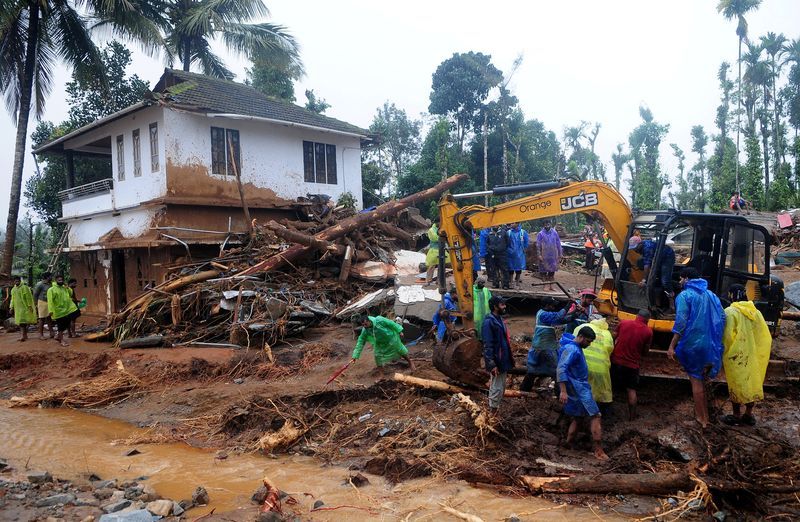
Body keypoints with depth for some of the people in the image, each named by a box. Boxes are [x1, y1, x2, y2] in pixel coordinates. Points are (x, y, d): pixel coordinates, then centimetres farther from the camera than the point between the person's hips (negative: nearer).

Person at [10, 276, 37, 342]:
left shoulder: (24, 287, -7)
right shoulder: (13, 289, 16)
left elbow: (28, 297, -11)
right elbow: (13, 299, 21)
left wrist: (30, 306, -16)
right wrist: (11, 307, 13)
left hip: (24, 307, -7)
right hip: (17, 308, 7)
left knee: (23, 322, -12)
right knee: (20, 322, 7)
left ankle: (24, 336, -12)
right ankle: (25, 335, 12)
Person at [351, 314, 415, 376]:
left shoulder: (379, 320, -37)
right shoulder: (364, 331, -26)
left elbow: (391, 324, -24)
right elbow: (360, 342, -19)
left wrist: (399, 331, -13)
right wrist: (355, 356, -20)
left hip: (391, 339, -2)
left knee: (400, 350, 16)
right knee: (378, 357, -3)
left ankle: (410, 362, 42)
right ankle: (381, 376, 15)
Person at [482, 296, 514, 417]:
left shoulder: (500, 319, 9)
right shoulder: (489, 322, -19)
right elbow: (487, 345, -22)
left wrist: (510, 357, 19)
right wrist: (492, 364, -24)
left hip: (503, 360, 9)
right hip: (496, 361, -9)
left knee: (501, 387, 17)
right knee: (497, 388, -1)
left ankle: (494, 409, 30)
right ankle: (493, 414, 10)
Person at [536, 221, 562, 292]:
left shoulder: (554, 233, 6)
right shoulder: (540, 234, -2)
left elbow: (558, 244, 11)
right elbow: (538, 245, -3)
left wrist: (559, 254, 10)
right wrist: (539, 255, -10)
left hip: (553, 256, 3)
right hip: (544, 256, -3)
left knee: (552, 270, 7)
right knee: (544, 270, -1)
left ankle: (551, 285, 15)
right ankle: (545, 285, 5)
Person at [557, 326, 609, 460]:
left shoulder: (576, 348, 12)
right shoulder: (571, 349, -20)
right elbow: (561, 369, -28)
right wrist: (563, 391, -33)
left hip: (579, 387, 10)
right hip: (577, 388, -10)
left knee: (577, 416, 16)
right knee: (595, 416, -7)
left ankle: (569, 444, 21)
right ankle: (599, 450, -5)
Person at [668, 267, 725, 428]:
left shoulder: (685, 296, -8)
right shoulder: (711, 295, 12)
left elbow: (680, 323, -17)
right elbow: (722, 318, 8)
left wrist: (672, 346, -16)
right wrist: (716, 340, 17)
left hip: (692, 344, -6)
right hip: (711, 345, 6)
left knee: (696, 380, 4)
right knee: (701, 379, 18)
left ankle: (702, 418, 11)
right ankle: (704, 414, 25)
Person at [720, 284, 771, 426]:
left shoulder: (730, 312, -16)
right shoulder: (755, 312, 2)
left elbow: (727, 336, -19)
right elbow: (765, 336, 5)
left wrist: (725, 353, -5)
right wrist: (759, 352, 15)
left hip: (736, 356, -5)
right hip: (753, 356, 5)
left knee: (736, 384, 6)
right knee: (752, 382, 15)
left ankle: (737, 415, 15)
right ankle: (748, 414, 26)